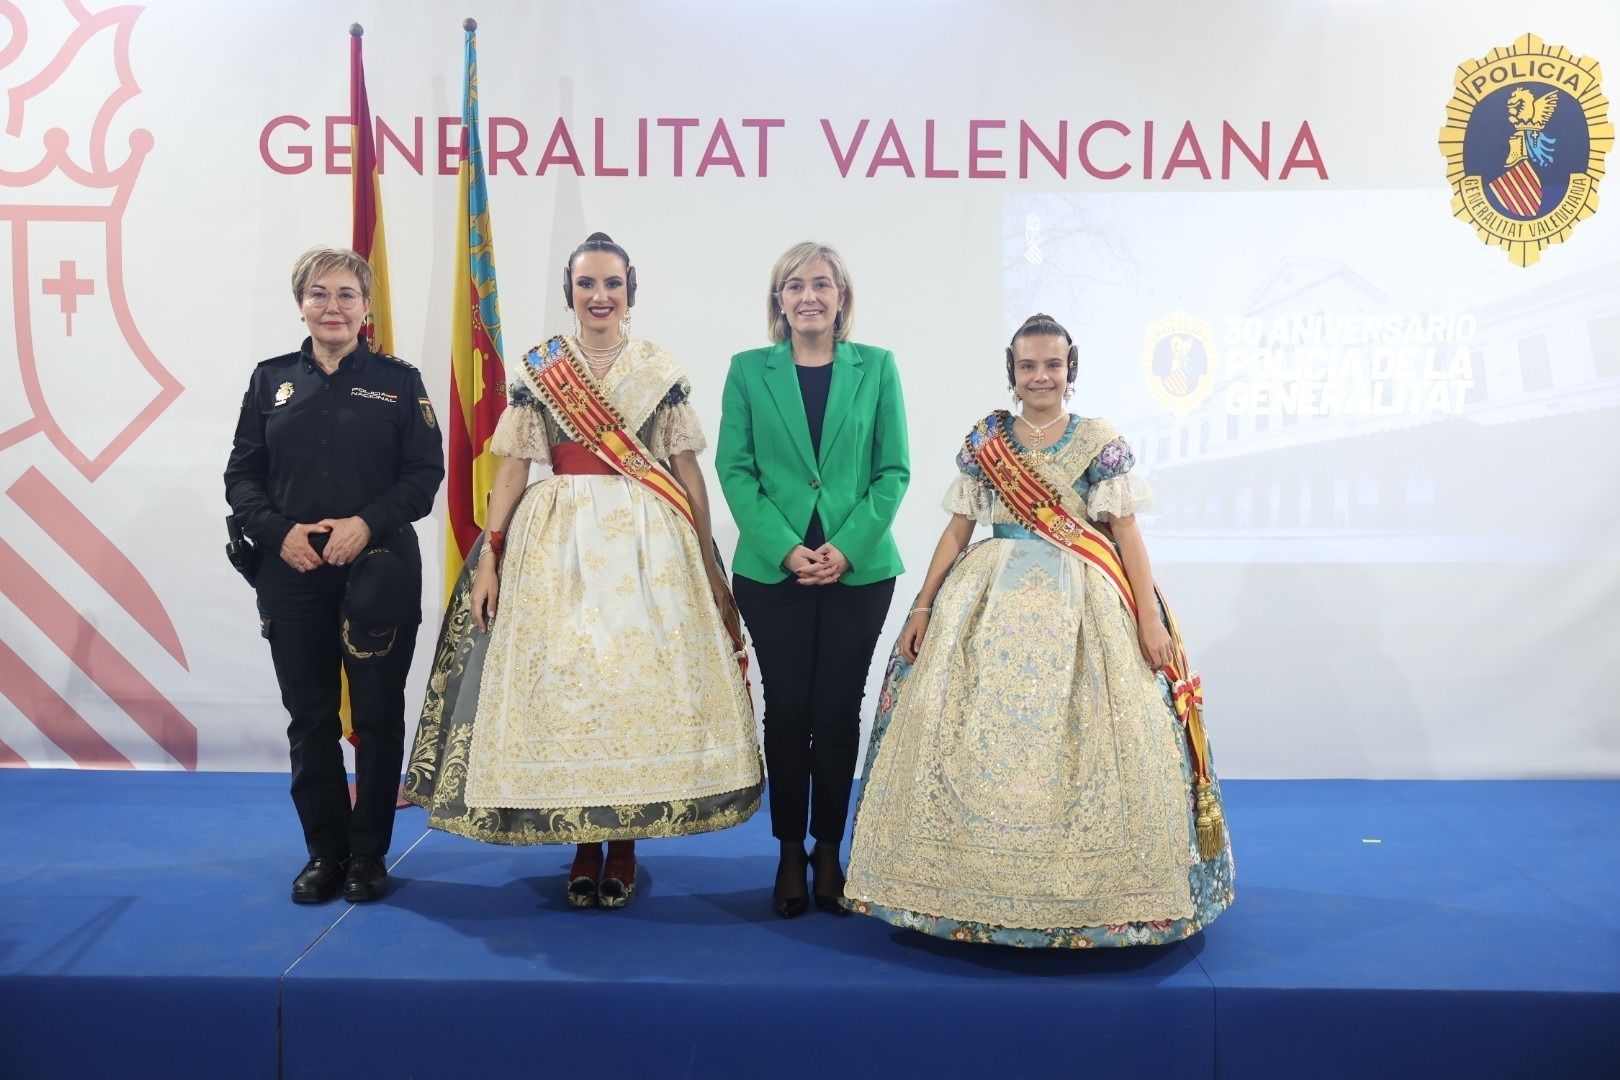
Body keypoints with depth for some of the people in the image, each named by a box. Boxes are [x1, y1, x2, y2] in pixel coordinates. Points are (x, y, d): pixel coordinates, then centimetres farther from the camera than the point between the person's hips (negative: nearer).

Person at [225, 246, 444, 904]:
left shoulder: (398, 380, 3)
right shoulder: (271, 380, 9)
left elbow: (425, 473, -2)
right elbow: (242, 475, 8)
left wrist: (368, 523, -16)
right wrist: (278, 531, -9)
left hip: (379, 571, -2)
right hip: (292, 573, 2)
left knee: (378, 713, 2)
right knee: (309, 715, 7)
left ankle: (368, 853, 17)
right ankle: (324, 851, 20)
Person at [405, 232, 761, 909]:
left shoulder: (661, 372, 6)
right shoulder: (536, 371, 7)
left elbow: (688, 471, 5)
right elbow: (513, 468, 5)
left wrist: (709, 568, 1)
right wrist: (489, 556, -3)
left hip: (649, 544, 0)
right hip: (557, 542, 1)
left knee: (639, 681, -1)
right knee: (563, 680, 1)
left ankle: (624, 845, 14)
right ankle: (584, 844, 16)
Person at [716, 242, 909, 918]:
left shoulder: (876, 367, 5)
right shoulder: (749, 370, 5)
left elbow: (893, 470, 2)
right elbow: (734, 470, 0)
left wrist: (847, 547, -11)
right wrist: (786, 549, -12)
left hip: (859, 569, 0)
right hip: (772, 570, 0)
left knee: (838, 712, 4)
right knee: (786, 711, 5)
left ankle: (829, 850, 18)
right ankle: (790, 852, 18)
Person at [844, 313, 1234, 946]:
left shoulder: (1100, 442, 3)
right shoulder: (984, 441, 8)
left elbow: (1127, 532, -1)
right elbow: (958, 530, 8)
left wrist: (1150, 618, -8)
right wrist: (923, 607, 4)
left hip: (1082, 606, -1)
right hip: (992, 600, 2)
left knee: (1081, 740, -4)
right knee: (977, 736, -1)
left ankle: (1087, 886, 11)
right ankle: (976, 885, 13)